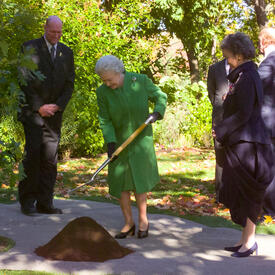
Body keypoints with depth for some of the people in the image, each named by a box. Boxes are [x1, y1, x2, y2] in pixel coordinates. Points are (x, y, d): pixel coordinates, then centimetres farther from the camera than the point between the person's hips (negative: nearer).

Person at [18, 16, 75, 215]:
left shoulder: (67, 52, 14)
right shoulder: (30, 48, 0)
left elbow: (69, 83, 10)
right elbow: (25, 81, -5)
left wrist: (57, 105, -5)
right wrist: (39, 107, -11)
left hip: (54, 112, 4)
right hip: (32, 111, -4)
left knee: (50, 157, 0)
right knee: (34, 152, -12)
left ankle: (44, 202, 4)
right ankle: (27, 200, -2)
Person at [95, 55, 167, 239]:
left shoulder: (140, 81, -11)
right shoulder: (103, 92, -9)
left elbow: (160, 97, 1)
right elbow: (105, 120, -8)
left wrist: (157, 113, -18)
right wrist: (110, 141, -21)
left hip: (141, 139, -2)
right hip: (119, 140, 2)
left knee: (139, 180, -4)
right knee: (120, 182, 1)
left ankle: (143, 220, 14)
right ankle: (129, 223, 14)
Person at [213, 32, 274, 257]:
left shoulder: (246, 78, -17)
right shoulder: (243, 76, 13)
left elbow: (243, 114, -21)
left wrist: (220, 131, -13)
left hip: (247, 143, -10)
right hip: (240, 142, 10)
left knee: (246, 192, -1)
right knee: (240, 193, 14)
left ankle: (250, 241, 8)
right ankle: (246, 239, 23)